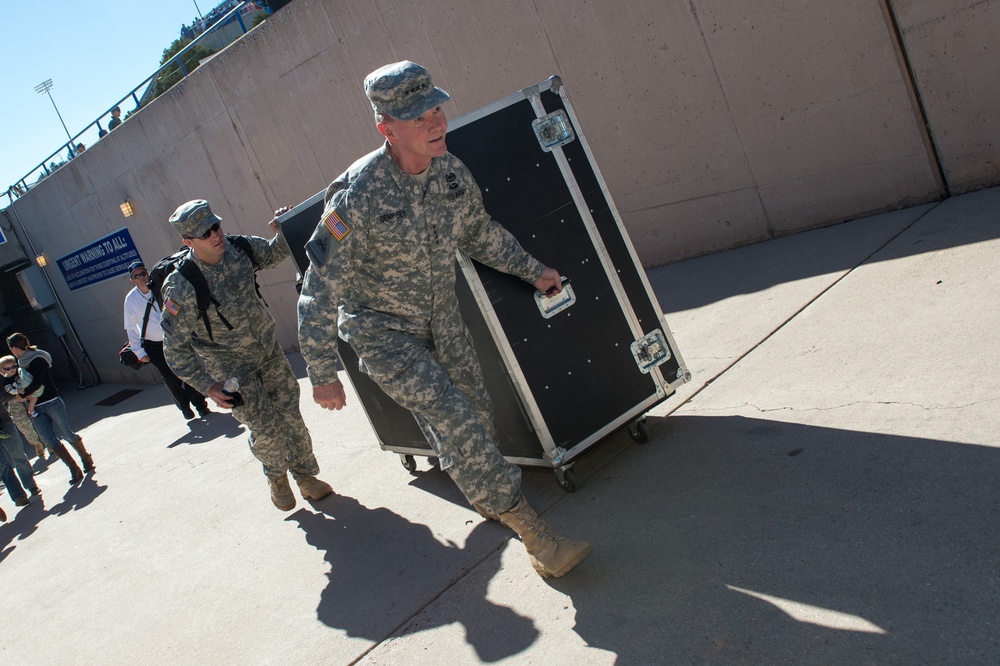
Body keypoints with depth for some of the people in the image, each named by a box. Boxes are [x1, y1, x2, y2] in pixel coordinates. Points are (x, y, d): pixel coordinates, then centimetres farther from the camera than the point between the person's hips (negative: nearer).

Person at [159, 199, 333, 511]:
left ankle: (306, 476, 25)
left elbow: (273, 253, 9)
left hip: (268, 348, 4)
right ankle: (277, 478, 28)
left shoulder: (239, 248, -13)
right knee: (266, 427, -2)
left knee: (290, 413, 7)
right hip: (231, 366, -4)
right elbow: (175, 347, -18)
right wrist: (206, 385, -19)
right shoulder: (181, 289, -27)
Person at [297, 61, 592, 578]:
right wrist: (322, 375, -18)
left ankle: (485, 495, 44)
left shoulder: (450, 170, -9)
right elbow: (320, 289, -22)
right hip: (383, 332, -6)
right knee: (455, 423, -15)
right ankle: (533, 535, -6)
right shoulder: (356, 196, -28)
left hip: (442, 318, 6)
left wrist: (533, 270, 18)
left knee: (477, 418, 14)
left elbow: (481, 233, 11)